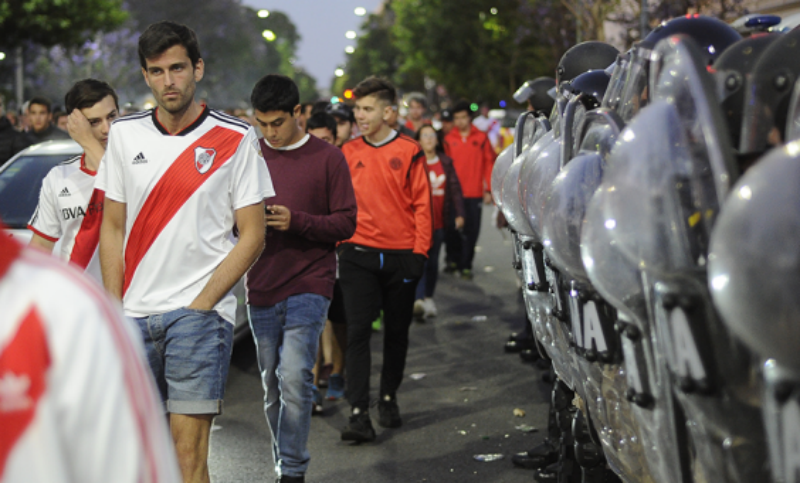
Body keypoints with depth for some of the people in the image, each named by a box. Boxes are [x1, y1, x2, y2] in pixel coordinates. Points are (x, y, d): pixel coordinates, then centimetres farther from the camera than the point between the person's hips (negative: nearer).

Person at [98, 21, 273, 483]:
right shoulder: (125, 134, 9)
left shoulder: (235, 139, -2)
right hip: (133, 317, 4)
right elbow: (112, 228, 12)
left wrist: (200, 305, -10)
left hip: (200, 312, -4)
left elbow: (252, 236, -2)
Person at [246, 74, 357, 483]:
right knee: (272, 387, 10)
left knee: (293, 378, -16)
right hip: (262, 288, 4)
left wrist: (296, 221, -18)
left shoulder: (327, 158, -1)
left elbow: (346, 223, -3)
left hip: (309, 284, -4)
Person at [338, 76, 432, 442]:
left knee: (397, 332, 11)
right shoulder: (348, 153, 5)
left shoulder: (408, 152, 0)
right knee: (358, 331, -8)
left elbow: (421, 205, 0)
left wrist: (419, 252, -5)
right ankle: (359, 414, -11)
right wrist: (339, 242, 0)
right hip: (358, 256, 0)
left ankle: (388, 399, 29)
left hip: (400, 256, 0)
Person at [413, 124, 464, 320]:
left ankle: (428, 298, 22)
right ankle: (419, 299, -22)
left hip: (438, 221, 4)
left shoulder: (445, 162, 10)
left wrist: (459, 213, 5)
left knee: (433, 261, 10)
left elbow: (455, 188, 11)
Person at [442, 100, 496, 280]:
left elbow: (489, 163, 5)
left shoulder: (481, 138, 5)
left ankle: (466, 265, 7)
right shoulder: (448, 139, 5)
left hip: (474, 194, 0)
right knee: (452, 229, 3)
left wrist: (488, 189, 1)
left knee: (471, 231, 0)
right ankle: (453, 260, 18)